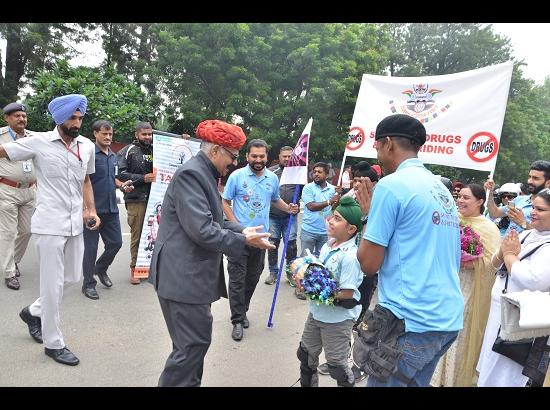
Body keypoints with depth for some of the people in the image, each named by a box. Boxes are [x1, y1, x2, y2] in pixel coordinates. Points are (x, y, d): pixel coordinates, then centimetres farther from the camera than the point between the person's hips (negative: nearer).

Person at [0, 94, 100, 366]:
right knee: (53, 284, 2)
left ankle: (34, 312, 41)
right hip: (49, 225, -6)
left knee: (73, 277, 16)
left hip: (75, 225, 6)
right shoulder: (39, 142, -7)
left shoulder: (87, 146, 7)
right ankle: (53, 343, 18)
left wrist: (90, 210, 9)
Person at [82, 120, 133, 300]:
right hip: (94, 209, -7)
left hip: (111, 208, 7)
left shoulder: (113, 156, 13)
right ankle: (88, 283, 17)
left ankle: (101, 268, 37)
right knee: (91, 246, 3)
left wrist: (122, 185, 5)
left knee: (116, 242, 11)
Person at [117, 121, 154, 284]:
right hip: (136, 199, -4)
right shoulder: (127, 151, 1)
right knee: (137, 234, 1)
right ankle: (134, 267, 13)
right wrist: (143, 178, -13)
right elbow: (121, 174, -8)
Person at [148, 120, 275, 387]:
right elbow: (202, 230, -25)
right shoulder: (191, 174, -18)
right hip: (182, 276, -10)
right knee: (192, 344, -1)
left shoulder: (204, 174, 14)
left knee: (196, 341, 18)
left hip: (192, 273, 10)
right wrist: (244, 241, -16)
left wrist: (241, 230, 4)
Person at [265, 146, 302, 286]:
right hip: (273, 215, 0)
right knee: (272, 244, 9)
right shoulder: (271, 172, 1)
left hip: (290, 216, 0)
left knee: (291, 245, 6)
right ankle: (273, 272, 23)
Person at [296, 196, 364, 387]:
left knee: (336, 364, 10)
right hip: (317, 312, 9)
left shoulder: (350, 256, -27)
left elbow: (347, 295, -27)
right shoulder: (328, 245, -1)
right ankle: (308, 383, 47)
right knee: (306, 354, 24)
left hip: (338, 320, -9)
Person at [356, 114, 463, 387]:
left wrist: (370, 214, 2)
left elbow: (368, 264, -12)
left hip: (411, 321, -8)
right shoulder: (442, 189, 12)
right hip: (448, 319, 8)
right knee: (413, 383, 21)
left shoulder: (391, 184, -12)